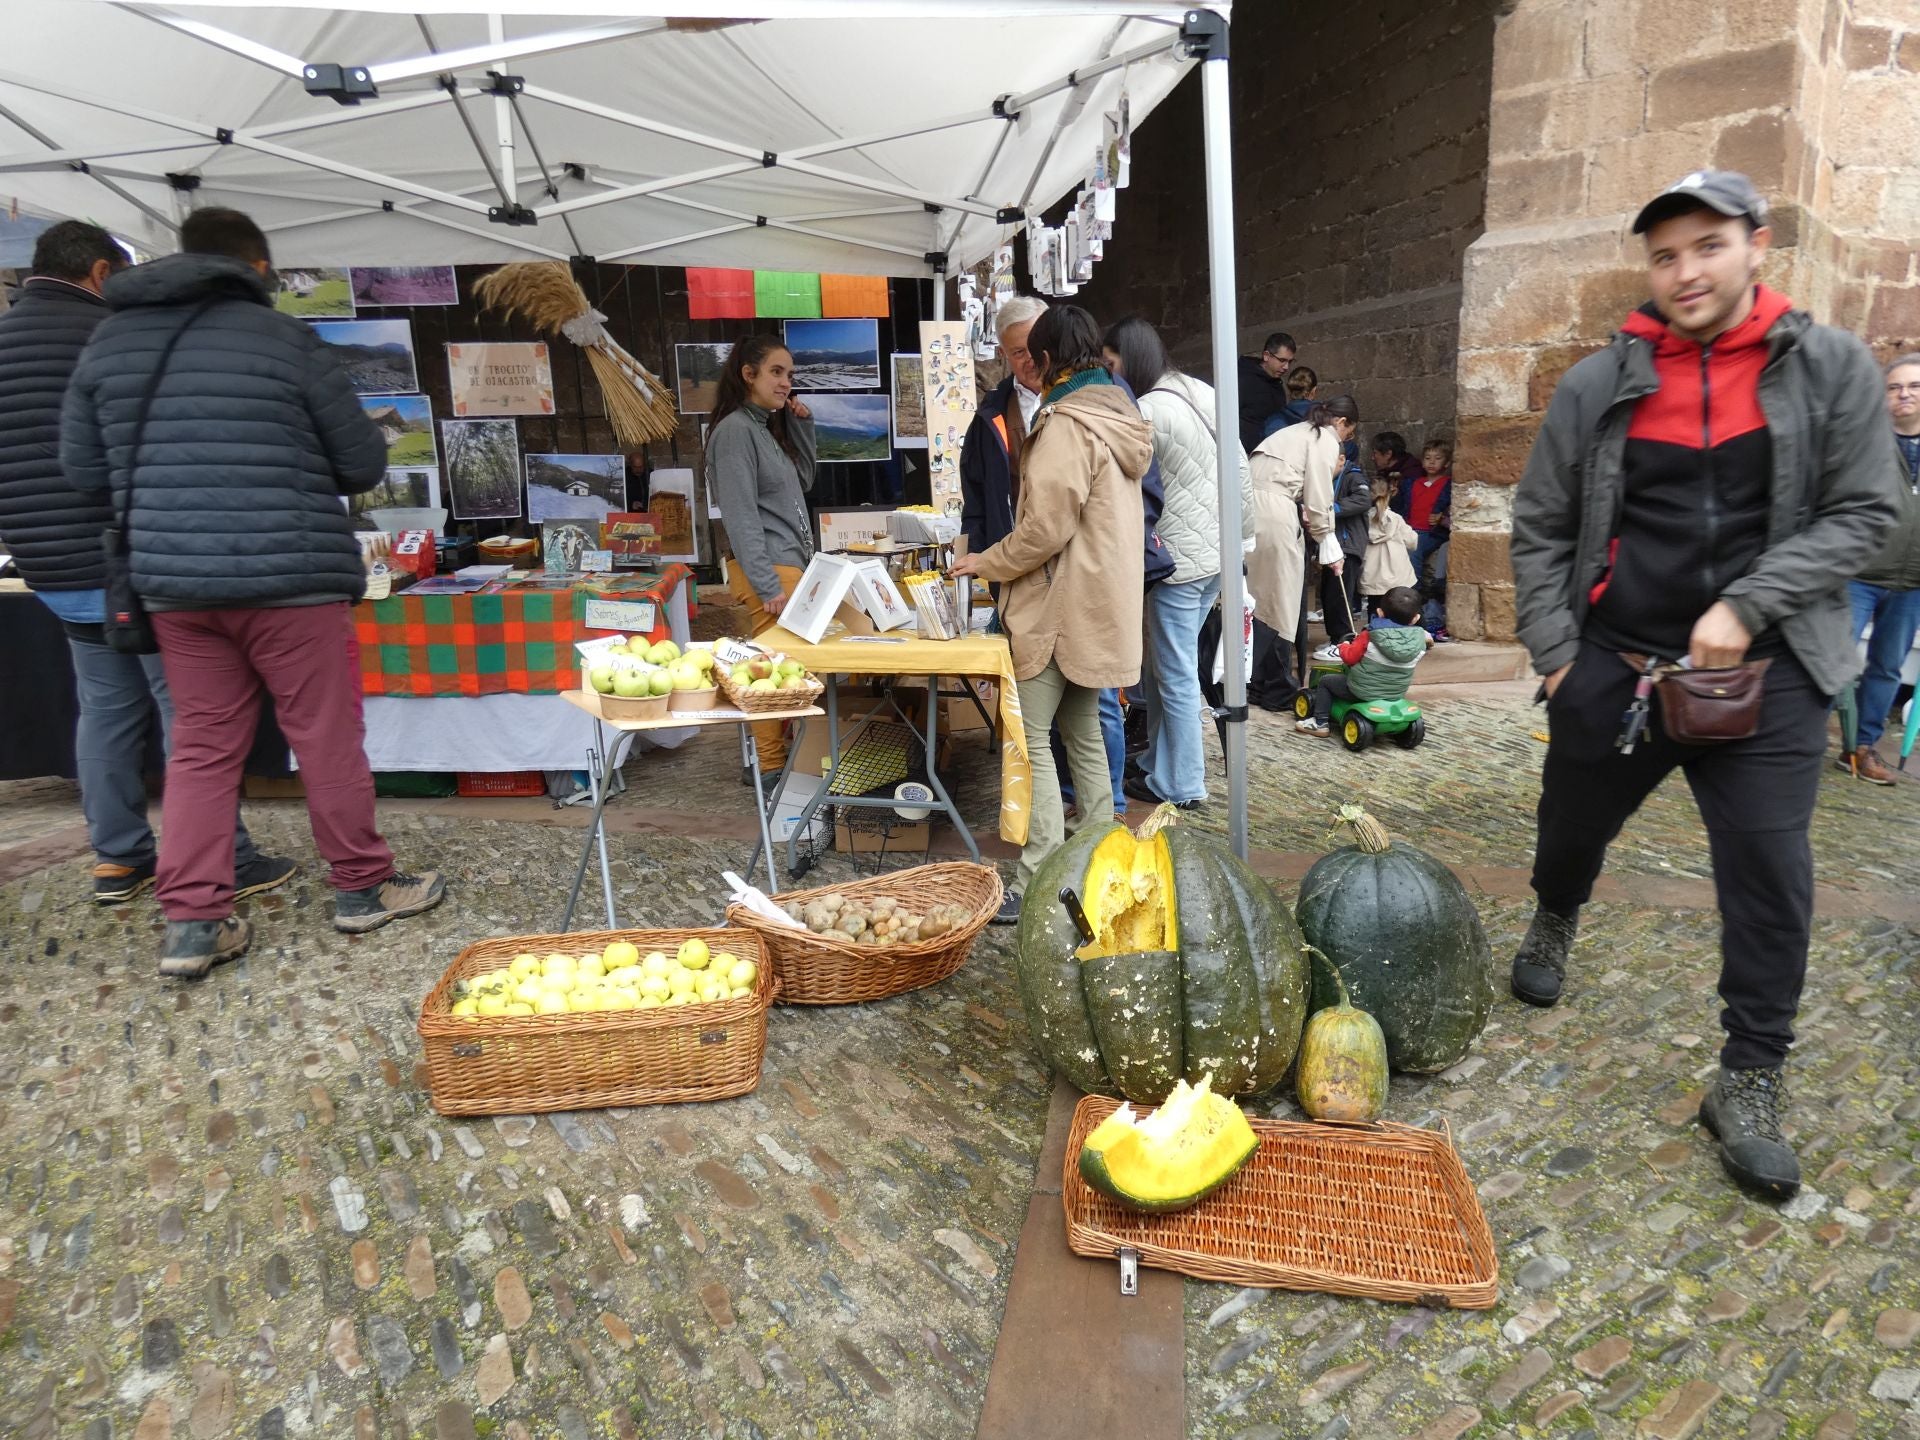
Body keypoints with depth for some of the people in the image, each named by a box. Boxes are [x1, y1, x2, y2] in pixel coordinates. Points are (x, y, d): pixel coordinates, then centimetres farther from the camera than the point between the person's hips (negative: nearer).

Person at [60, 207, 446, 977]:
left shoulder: (109, 339, 9)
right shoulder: (287, 338, -6)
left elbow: (83, 469, 13)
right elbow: (364, 465, -1)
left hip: (172, 578, 5)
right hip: (290, 575, -5)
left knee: (202, 745, 12)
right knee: (328, 738, 6)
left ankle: (192, 920, 12)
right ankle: (362, 887, 19)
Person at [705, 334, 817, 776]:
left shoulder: (769, 426, 16)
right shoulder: (735, 430, -11)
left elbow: (804, 482, 24)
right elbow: (741, 517, -17)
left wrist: (802, 423, 13)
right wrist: (769, 586, -21)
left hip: (792, 564, 9)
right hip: (769, 570, -9)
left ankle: (778, 753, 19)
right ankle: (769, 766, 3)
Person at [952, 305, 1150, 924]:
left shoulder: (1065, 424, -16)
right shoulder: (1118, 415, 13)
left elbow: (1045, 529, -21)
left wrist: (986, 563, -6)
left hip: (1061, 608, -9)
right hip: (1101, 601, 10)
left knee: (1032, 739, -5)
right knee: (1083, 732, 17)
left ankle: (1039, 884, -4)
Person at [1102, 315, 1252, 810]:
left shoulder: (1148, 411, -16)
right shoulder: (1204, 393, 10)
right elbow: (1241, 469, 13)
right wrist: (1241, 533, 19)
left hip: (1179, 560, -9)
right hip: (1218, 551, 9)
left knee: (1175, 675, 2)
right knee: (1158, 664, 18)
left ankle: (1180, 786, 13)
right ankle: (1160, 764, 27)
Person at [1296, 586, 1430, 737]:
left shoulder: (1370, 636, -21)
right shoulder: (1419, 639, -12)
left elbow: (1349, 657, -11)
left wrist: (1344, 646, 9)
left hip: (1362, 690, -5)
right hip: (1397, 693, 5)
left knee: (1325, 681, 17)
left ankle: (1320, 723, 19)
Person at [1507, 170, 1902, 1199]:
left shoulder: (1830, 368, 0)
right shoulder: (1598, 386, 1)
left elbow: (1862, 512, -2)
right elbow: (1540, 529, 4)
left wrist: (1747, 607, -15)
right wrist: (1555, 653, -2)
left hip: (1764, 673, -1)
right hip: (1613, 667, 2)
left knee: (1770, 879, -4)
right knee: (1572, 832, 17)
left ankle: (1749, 1084, 12)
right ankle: (1554, 923, 51)